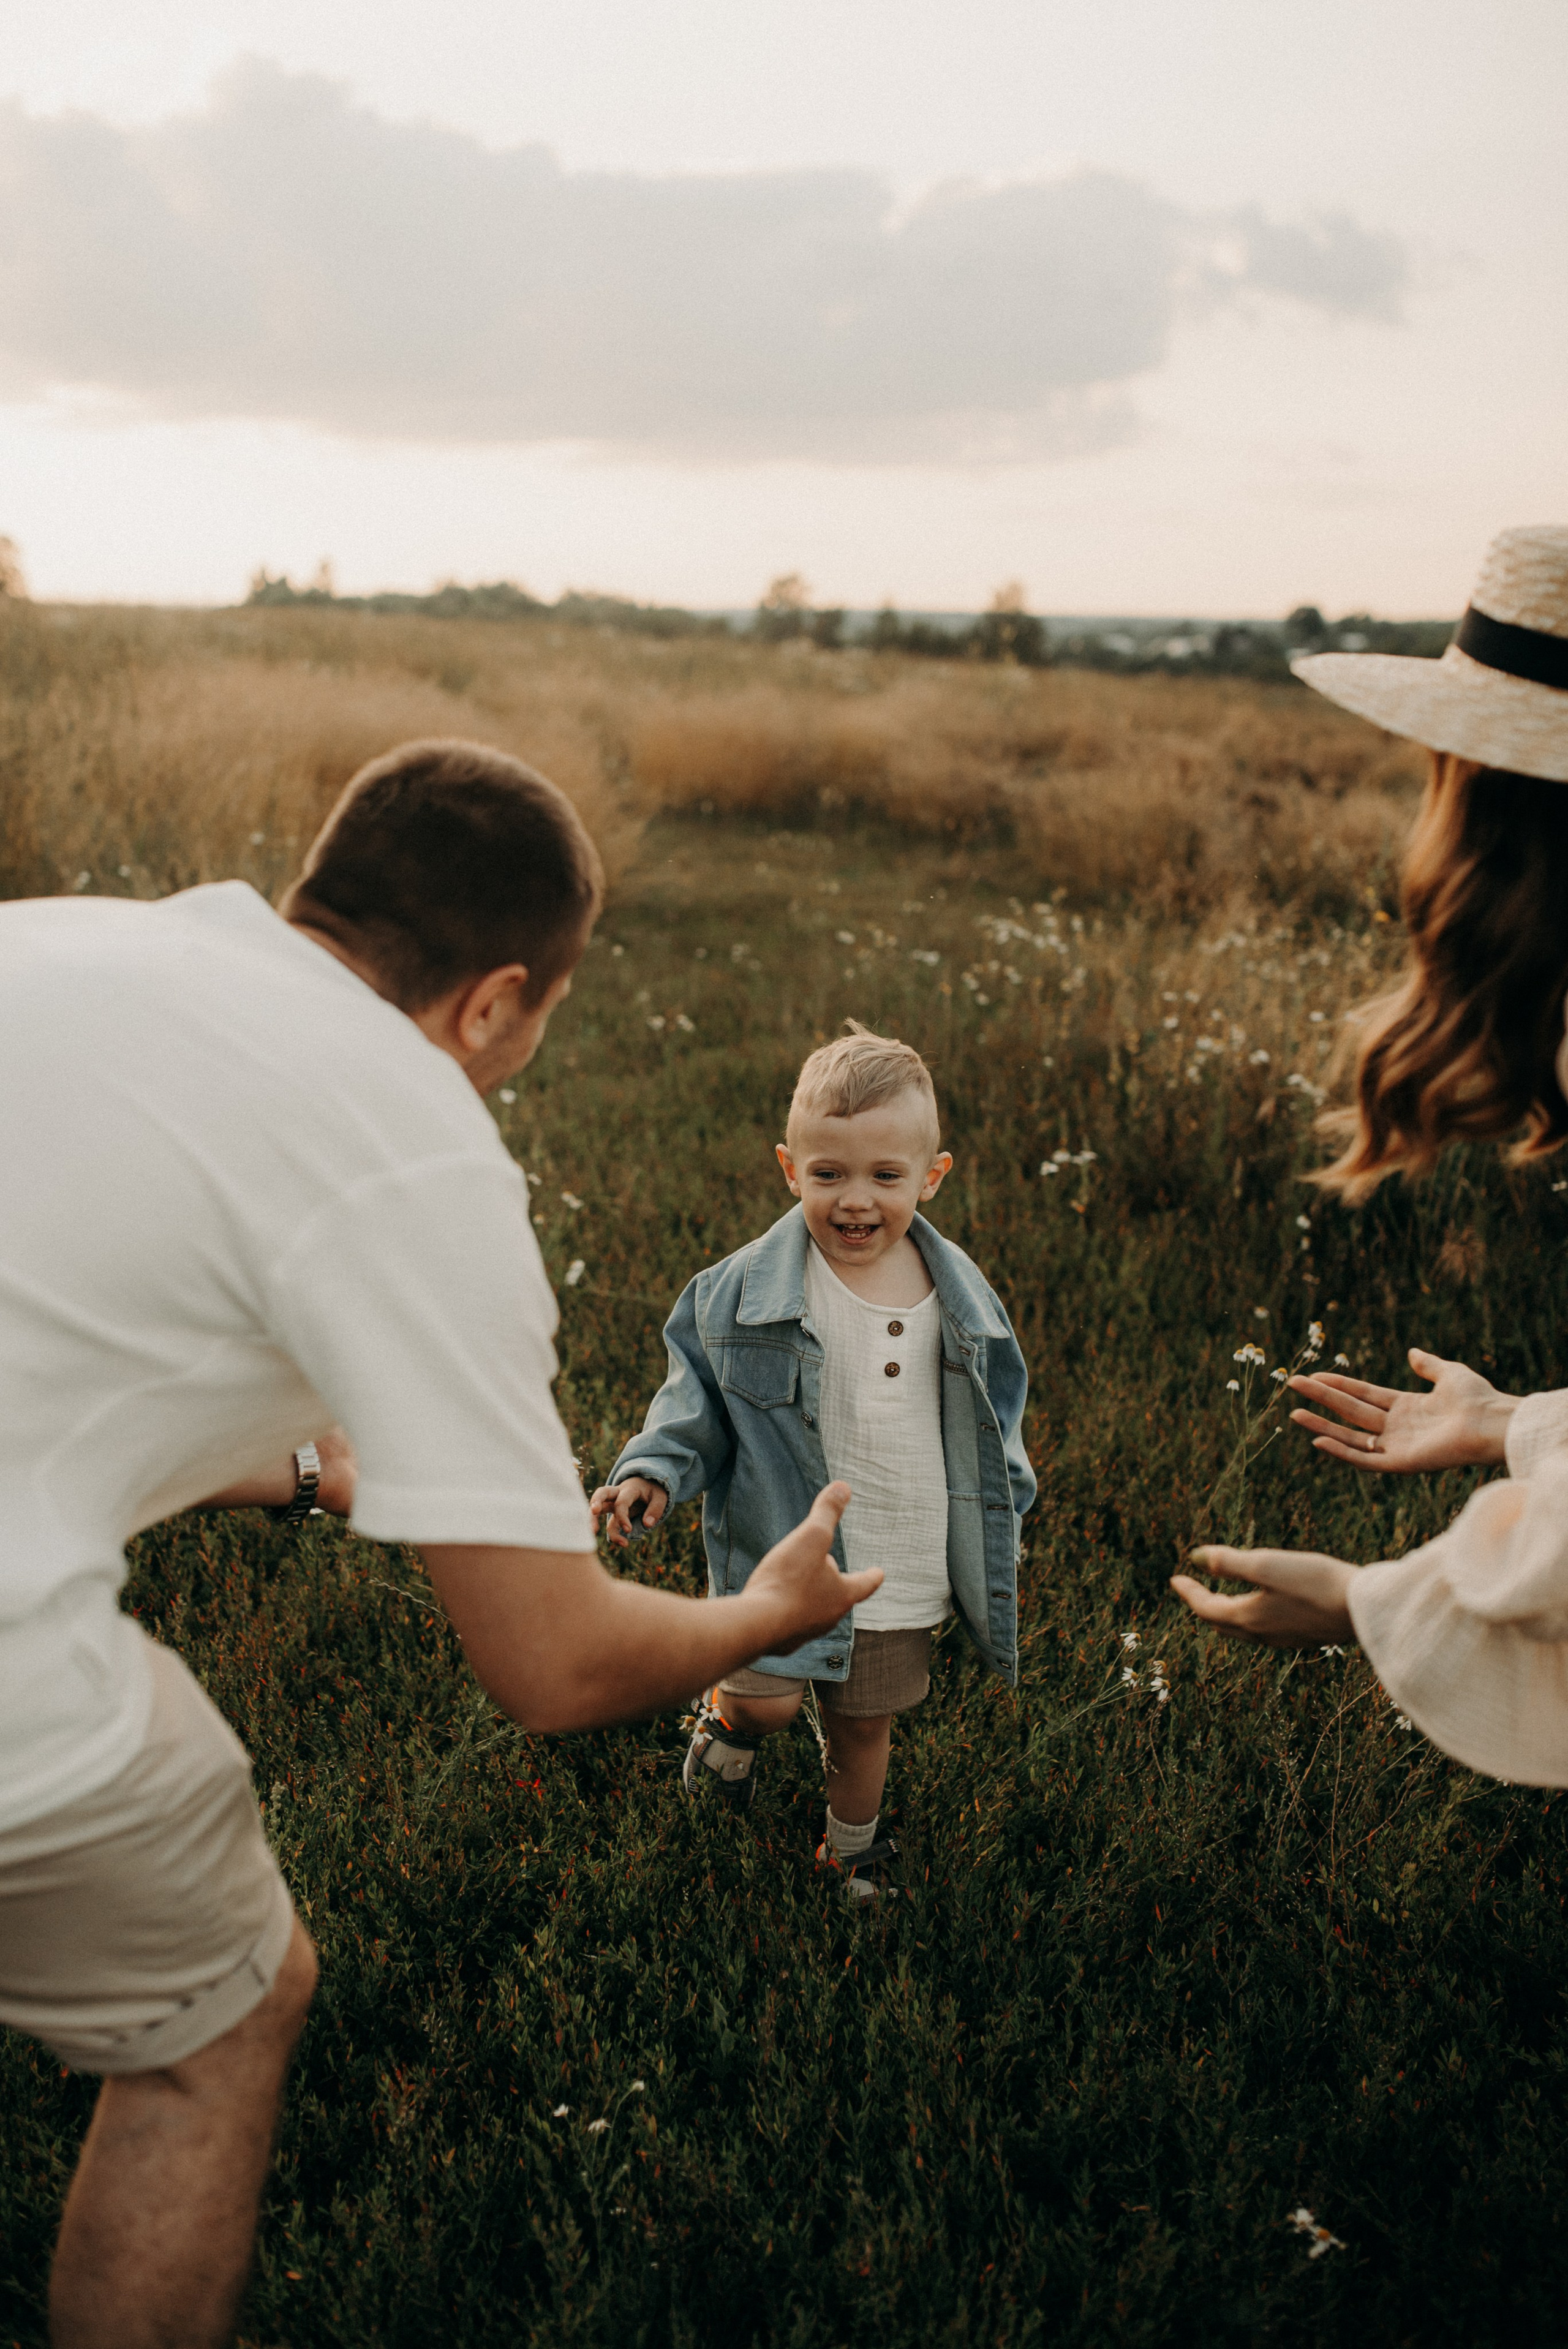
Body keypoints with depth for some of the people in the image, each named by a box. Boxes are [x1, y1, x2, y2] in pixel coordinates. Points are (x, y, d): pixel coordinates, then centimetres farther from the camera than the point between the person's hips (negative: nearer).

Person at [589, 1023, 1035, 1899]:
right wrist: (654, 1471, -18)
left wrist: (1003, 1542, 13)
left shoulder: (961, 1298, -5)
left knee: (865, 1726, 18)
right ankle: (727, 1719, 25)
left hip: (904, 1569, 2)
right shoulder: (746, 1291, -14)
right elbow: (698, 1397, -2)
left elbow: (992, 1424, 8)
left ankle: (853, 1850, 48)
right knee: (768, 1701, -14)